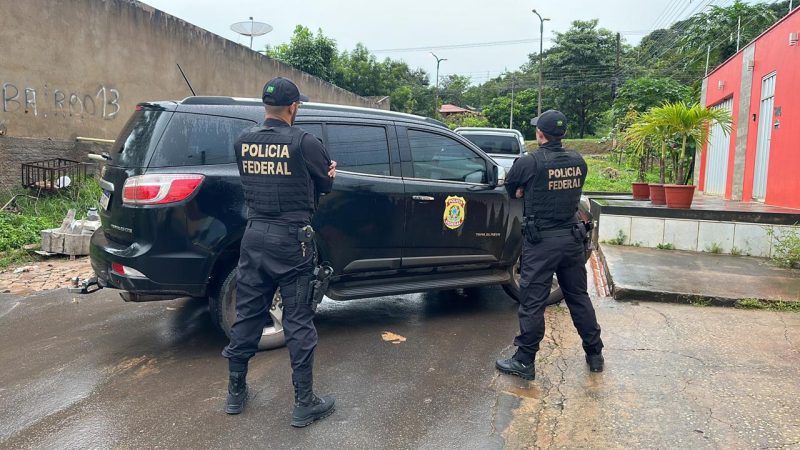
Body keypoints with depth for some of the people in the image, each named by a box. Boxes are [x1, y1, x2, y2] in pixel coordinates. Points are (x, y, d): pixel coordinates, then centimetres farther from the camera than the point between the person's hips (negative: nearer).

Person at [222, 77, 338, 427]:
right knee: (298, 321, 4)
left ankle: (236, 393, 29)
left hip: (254, 236, 5)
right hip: (291, 239, -5)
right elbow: (326, 182, 1)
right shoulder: (304, 143, -12)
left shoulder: (242, 141, 3)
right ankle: (304, 404, 14)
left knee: (247, 315, 15)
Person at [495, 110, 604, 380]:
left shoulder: (529, 162, -13)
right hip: (572, 238, 6)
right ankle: (595, 354, 29)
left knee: (532, 302, 2)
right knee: (579, 297, 18)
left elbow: (512, 190, 2)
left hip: (541, 241, -5)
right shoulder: (578, 161, 3)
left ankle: (525, 362, 11)